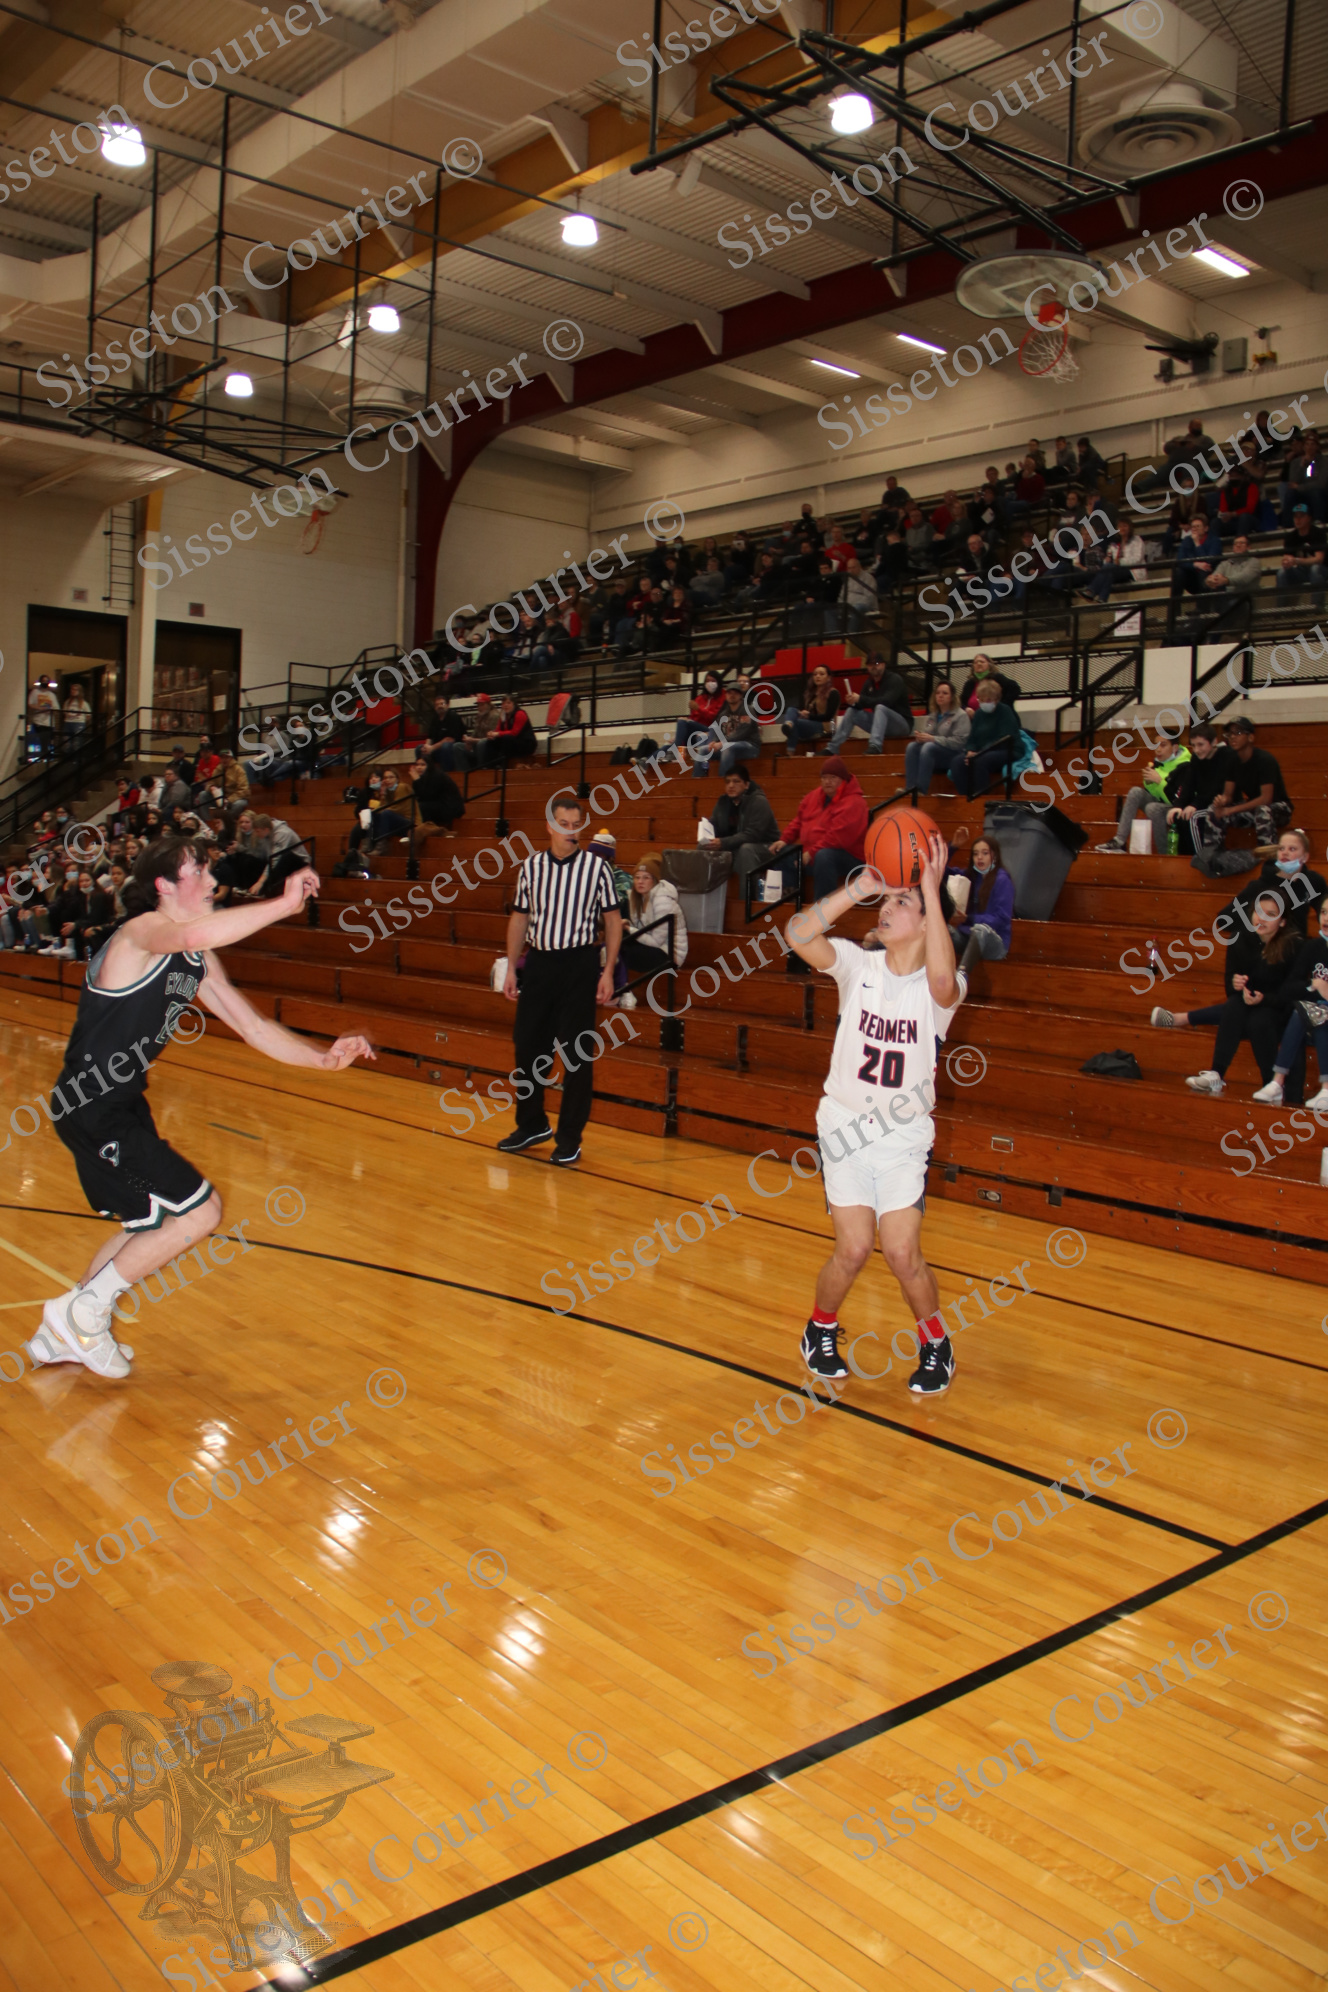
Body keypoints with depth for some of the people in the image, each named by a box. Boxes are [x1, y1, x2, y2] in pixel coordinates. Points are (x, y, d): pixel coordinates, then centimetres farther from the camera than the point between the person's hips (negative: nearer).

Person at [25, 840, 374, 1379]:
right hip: (92, 1106, -10)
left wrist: (324, 1058, -1)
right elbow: (193, 935, -44)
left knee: (149, 1223, 23)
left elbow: (253, 1026, 11)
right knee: (200, 1210, -11)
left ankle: (61, 1335, 38)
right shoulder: (141, 932, -19)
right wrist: (284, 904, -43)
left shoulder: (200, 963, 9)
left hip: (122, 1101, 10)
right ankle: (80, 1312, 4)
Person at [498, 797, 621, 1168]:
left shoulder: (596, 866, -3)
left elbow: (613, 919, 0)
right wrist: (511, 968, 8)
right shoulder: (530, 866, 6)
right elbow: (520, 918, 13)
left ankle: (570, 1138, 11)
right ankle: (532, 1125, 28)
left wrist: (608, 972, -7)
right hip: (538, 963, 3)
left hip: (580, 964, -3)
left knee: (576, 1053, 0)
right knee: (527, 1046, 9)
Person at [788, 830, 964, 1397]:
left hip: (904, 1137, -1)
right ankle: (821, 1330, 24)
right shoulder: (858, 965, -5)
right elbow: (798, 933, -22)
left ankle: (935, 1345, 20)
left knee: (902, 1253, -9)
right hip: (845, 1124, 1)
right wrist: (861, 886, -24)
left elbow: (942, 978, -38)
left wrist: (931, 888, -37)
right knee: (853, 1248, -7)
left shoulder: (939, 987, -11)